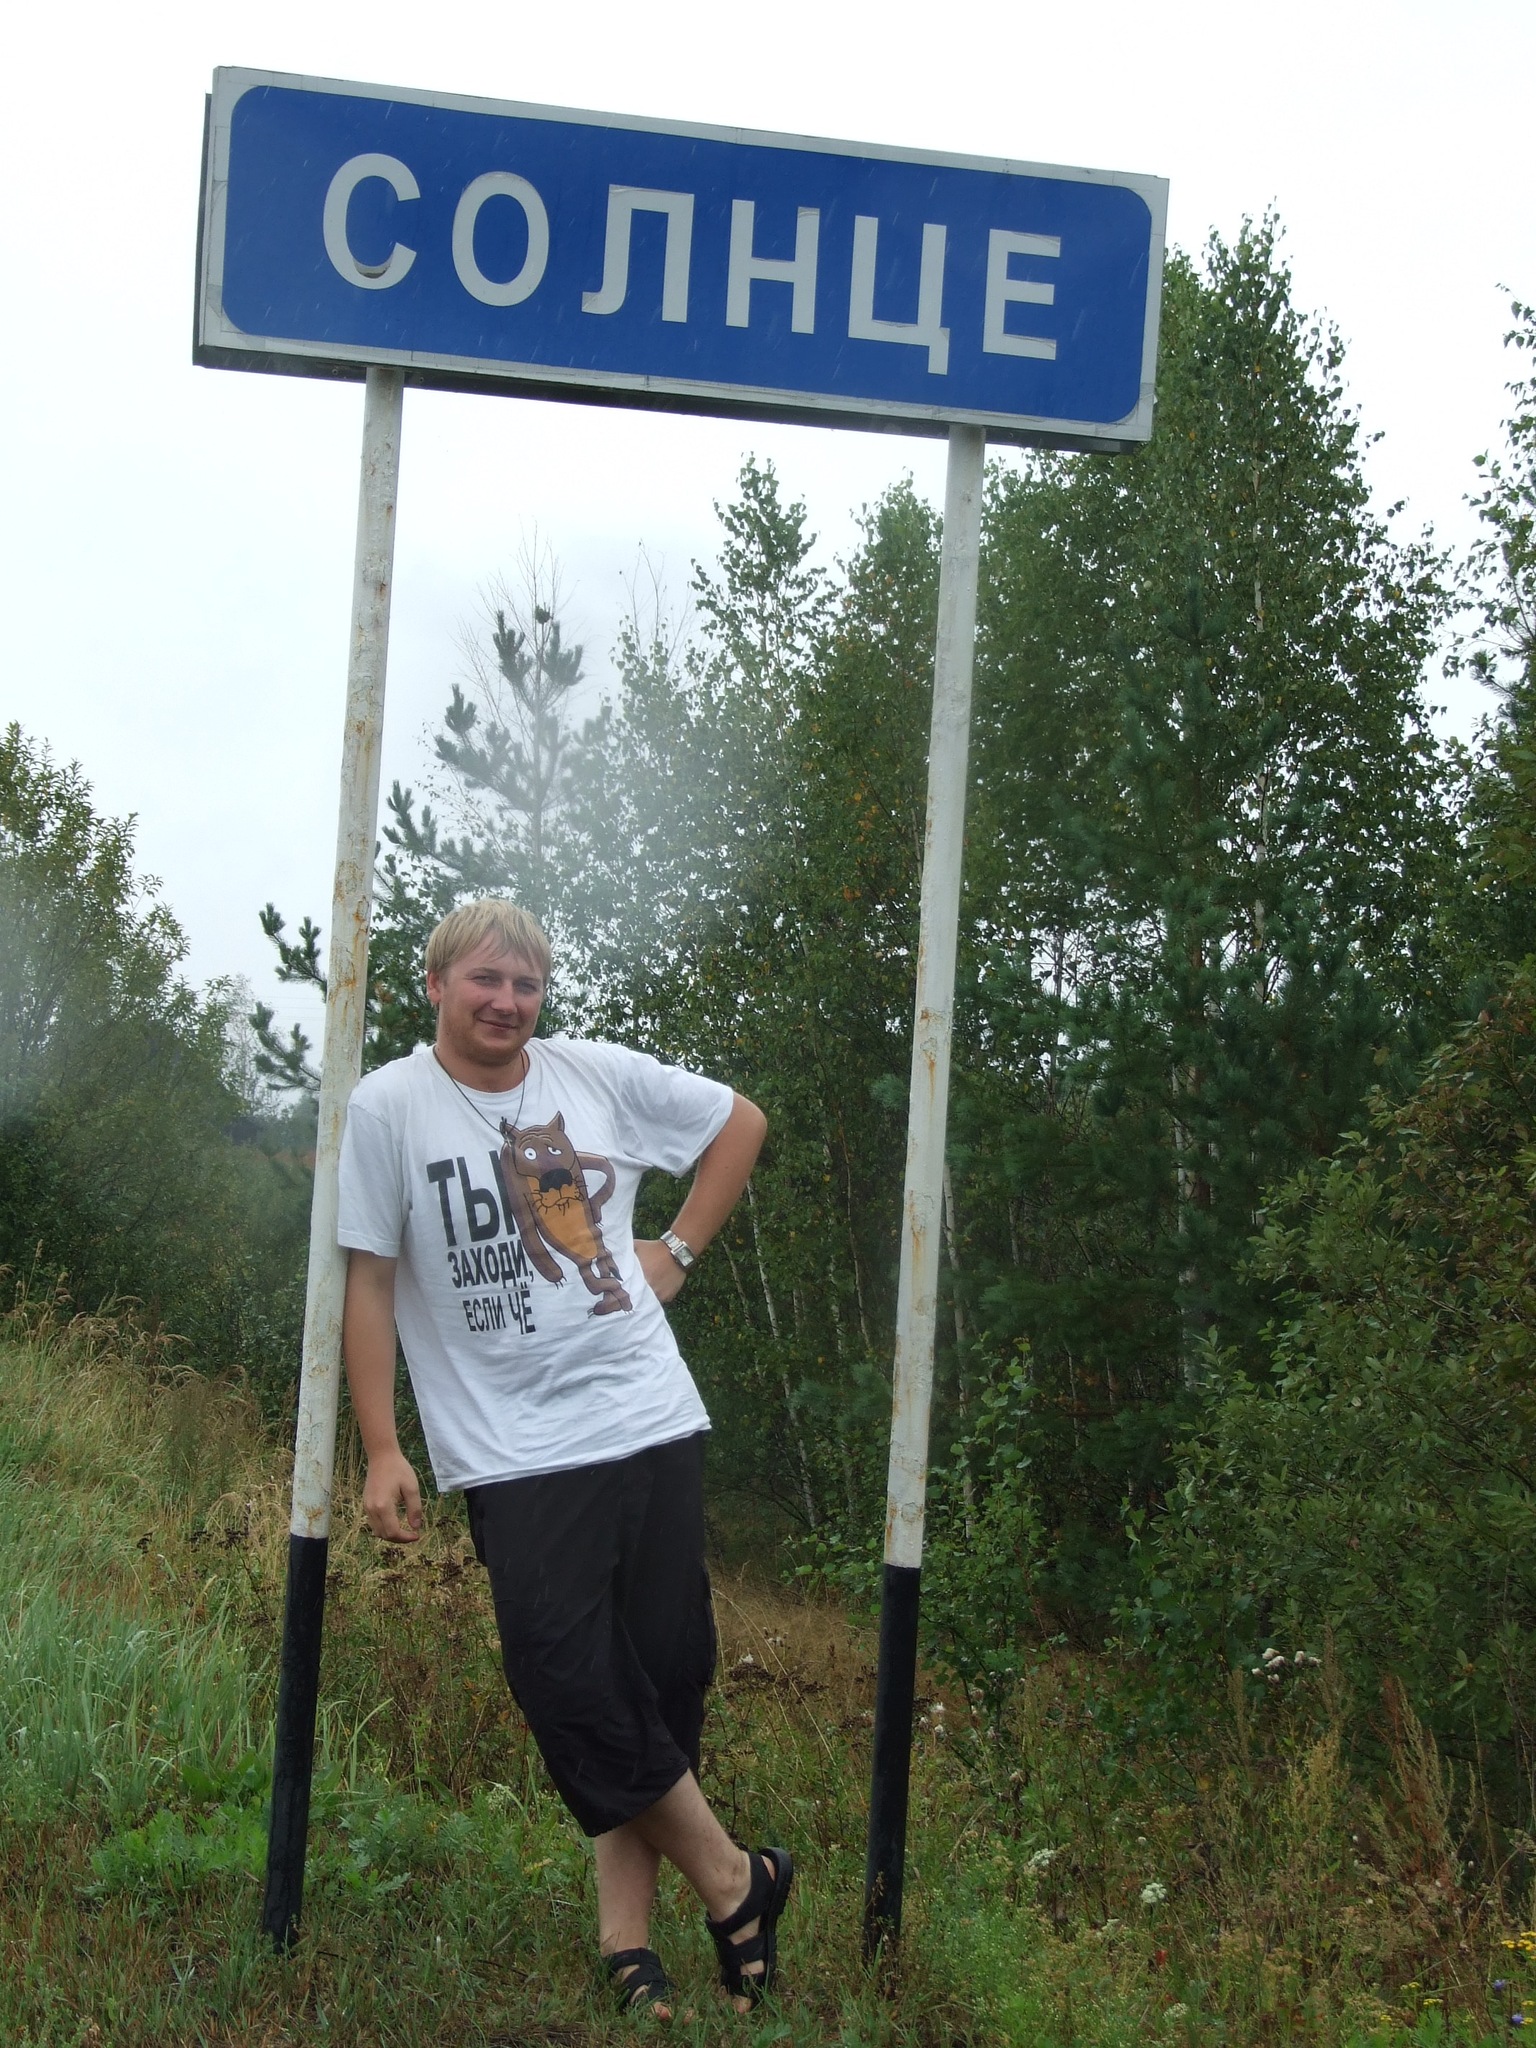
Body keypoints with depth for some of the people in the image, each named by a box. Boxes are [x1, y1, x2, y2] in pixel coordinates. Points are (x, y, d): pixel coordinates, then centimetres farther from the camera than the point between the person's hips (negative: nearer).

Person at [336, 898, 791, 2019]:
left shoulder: (602, 1074, 5)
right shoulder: (389, 1107, -2)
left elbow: (741, 1120, 21)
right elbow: (368, 1284, -1)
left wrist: (678, 1251, 12)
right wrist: (382, 1451, -6)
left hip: (654, 1422, 3)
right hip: (516, 1453, -2)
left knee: (665, 1671, 3)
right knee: (570, 1684, -10)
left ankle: (629, 1932, 15)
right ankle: (736, 1883, 8)